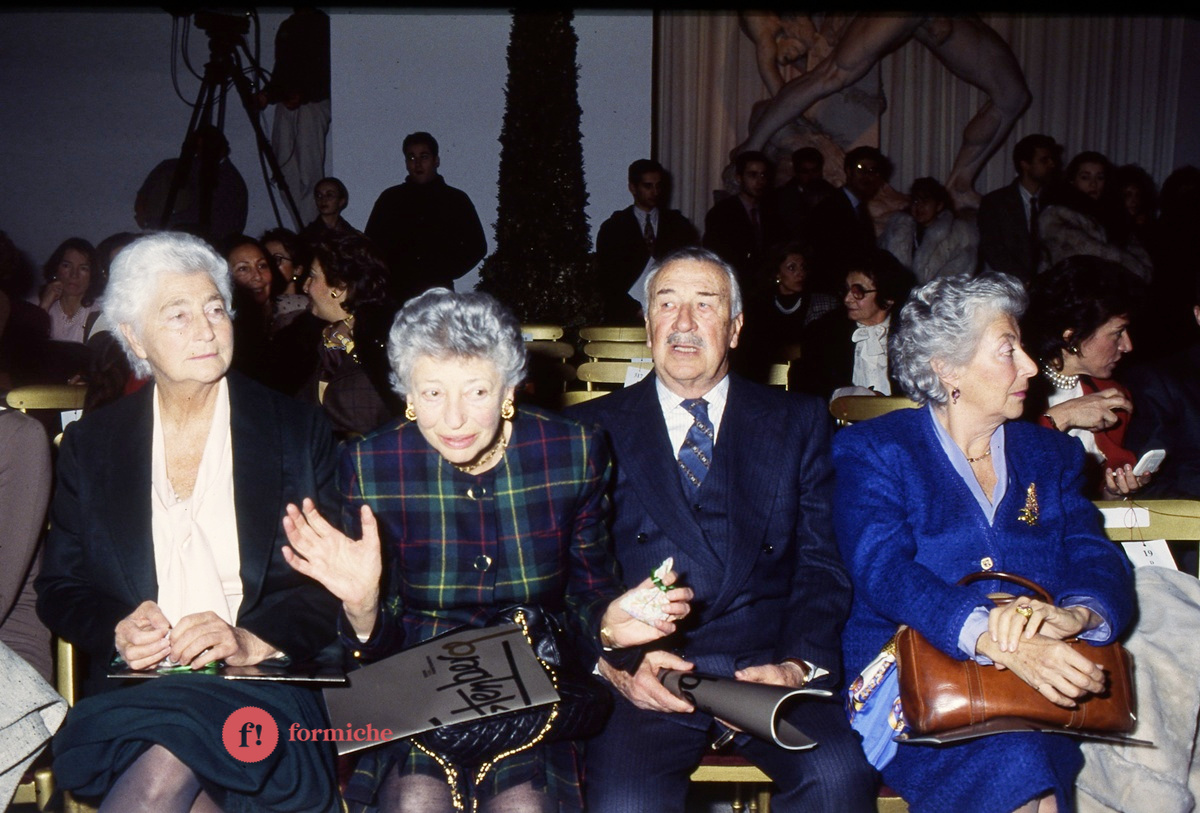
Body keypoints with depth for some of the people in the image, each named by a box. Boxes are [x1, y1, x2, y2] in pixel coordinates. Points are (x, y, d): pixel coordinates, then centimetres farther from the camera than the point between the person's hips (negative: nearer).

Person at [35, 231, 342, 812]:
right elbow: (59, 587, 14)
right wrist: (117, 630, -9)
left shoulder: (298, 431, 7)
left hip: (266, 676, -1)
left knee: (168, 766, -34)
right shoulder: (89, 445, 13)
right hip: (132, 690, 2)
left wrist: (251, 642, -15)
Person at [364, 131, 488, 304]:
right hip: (395, 294, 1)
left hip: (438, 294, -1)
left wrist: (446, 274, -1)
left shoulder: (456, 200, 10)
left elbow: (477, 246, 11)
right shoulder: (390, 198, 13)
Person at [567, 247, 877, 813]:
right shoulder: (594, 429, 12)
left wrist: (799, 664, -10)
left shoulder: (798, 422, 15)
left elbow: (821, 564, 8)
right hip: (641, 677, -1)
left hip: (767, 666, 1)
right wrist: (613, 661, -12)